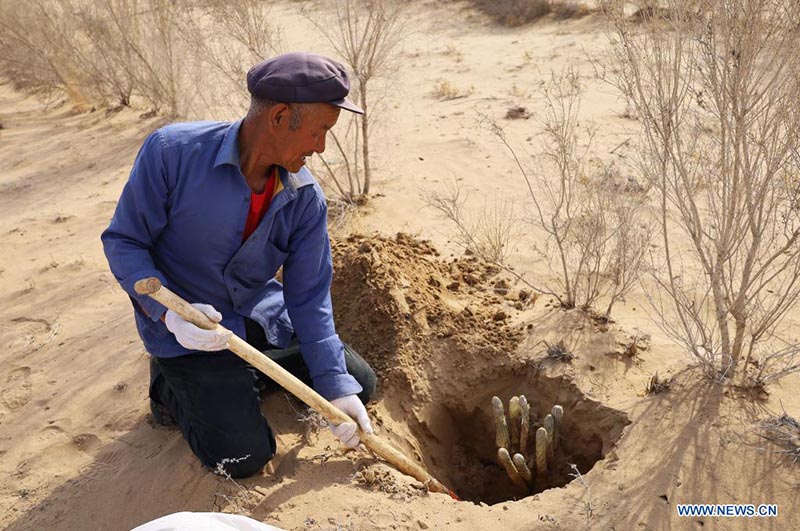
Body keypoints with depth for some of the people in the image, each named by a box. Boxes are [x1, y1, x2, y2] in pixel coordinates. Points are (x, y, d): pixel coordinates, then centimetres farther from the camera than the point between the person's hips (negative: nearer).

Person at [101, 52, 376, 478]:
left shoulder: (305, 199, -11)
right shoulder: (172, 151, -22)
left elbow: (309, 297, -8)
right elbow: (122, 241, -14)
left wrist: (337, 388, -14)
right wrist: (169, 313, -31)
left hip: (263, 318, 5)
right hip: (189, 329, -5)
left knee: (359, 385, 8)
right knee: (243, 456, -14)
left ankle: (245, 372, 21)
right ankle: (173, 387, 12)